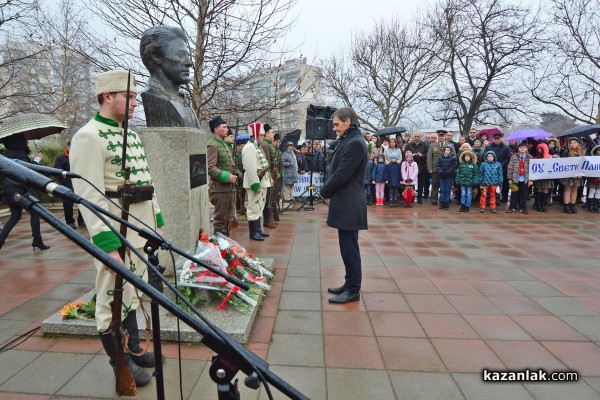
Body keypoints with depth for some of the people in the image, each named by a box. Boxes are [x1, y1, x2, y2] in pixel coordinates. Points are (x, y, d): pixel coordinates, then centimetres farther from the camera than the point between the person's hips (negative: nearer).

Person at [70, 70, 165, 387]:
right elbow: (89, 196, -20)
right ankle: (120, 365, 23)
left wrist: (156, 223, 15)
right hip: (116, 235, -8)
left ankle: (134, 349, 36)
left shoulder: (132, 135, 14)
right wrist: (108, 245, -23)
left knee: (131, 294, 20)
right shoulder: (88, 137, -13)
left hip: (140, 230, 8)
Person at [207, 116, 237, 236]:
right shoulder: (212, 145, -11)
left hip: (230, 187, 9)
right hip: (220, 188, -9)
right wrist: (227, 176, -21)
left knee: (228, 217, 17)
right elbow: (210, 168, -20)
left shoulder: (225, 144, 17)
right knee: (220, 219, -2)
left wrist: (234, 173, 10)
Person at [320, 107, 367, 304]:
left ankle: (353, 291, 12)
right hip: (345, 204, 10)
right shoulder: (347, 141, 15)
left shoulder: (355, 143, -16)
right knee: (347, 248, 16)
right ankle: (349, 284, 28)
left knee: (349, 249, 0)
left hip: (348, 206, -10)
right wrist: (328, 190, 5)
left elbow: (341, 175, -19)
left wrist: (324, 191, -5)